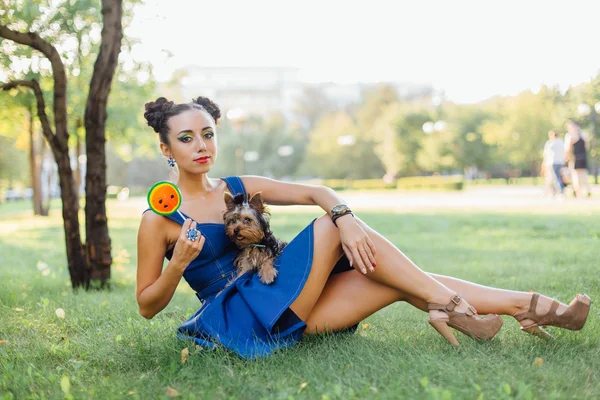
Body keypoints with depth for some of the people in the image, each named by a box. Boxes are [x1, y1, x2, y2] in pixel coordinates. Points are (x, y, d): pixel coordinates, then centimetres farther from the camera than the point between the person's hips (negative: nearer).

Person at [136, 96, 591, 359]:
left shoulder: (239, 188, 11)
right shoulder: (159, 219, -3)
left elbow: (316, 192, 2)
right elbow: (147, 305, -1)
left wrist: (344, 215, -20)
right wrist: (178, 264, -19)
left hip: (285, 312, 6)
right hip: (238, 320, -6)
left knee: (401, 283, -10)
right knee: (329, 227, -20)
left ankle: (528, 306, -11)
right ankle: (448, 304, -19)